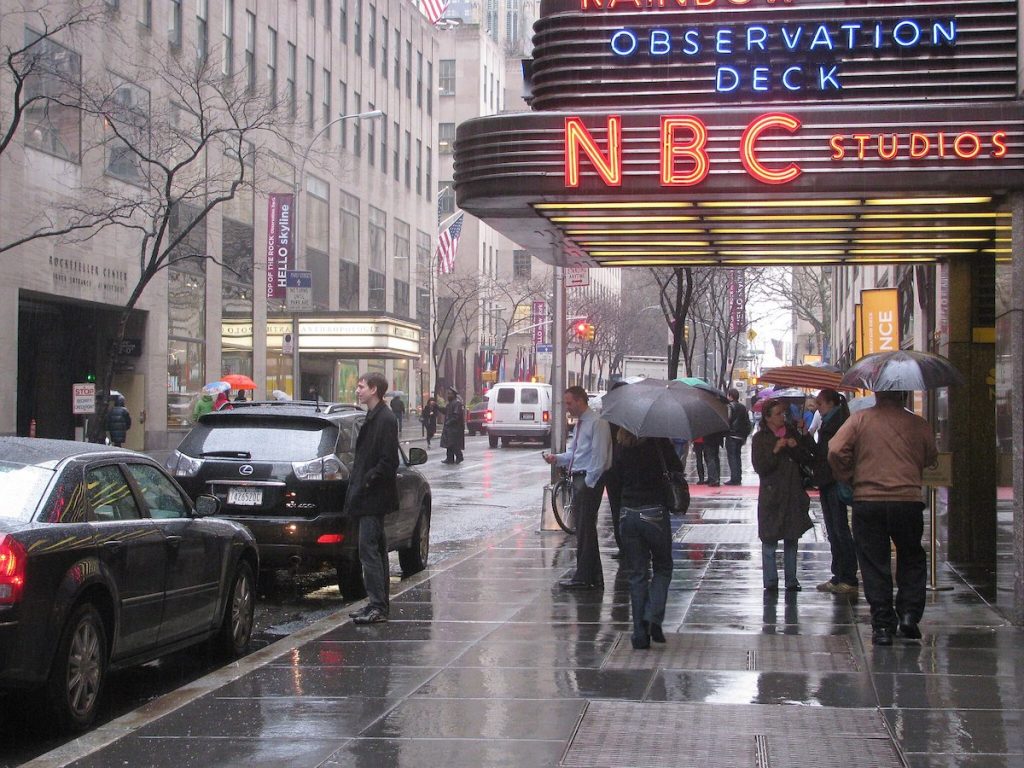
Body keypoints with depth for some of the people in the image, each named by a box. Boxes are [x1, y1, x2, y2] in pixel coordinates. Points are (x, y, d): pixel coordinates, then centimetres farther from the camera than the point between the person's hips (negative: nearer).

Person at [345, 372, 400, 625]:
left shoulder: (385, 419, -15)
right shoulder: (373, 417, 16)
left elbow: (388, 461, -19)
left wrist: (367, 481, -17)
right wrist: (357, 483, 11)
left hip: (374, 498, -10)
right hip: (369, 498, 10)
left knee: (369, 549, -11)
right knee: (375, 549, 13)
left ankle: (378, 607, -10)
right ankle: (379, 603, 20)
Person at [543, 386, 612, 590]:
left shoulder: (597, 423, -12)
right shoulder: (579, 424, 17)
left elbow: (599, 455, -16)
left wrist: (588, 482, -18)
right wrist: (557, 458, 5)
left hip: (591, 480, -10)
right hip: (579, 478, 10)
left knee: (586, 528, -7)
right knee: (583, 528, 11)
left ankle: (583, 578, -4)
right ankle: (593, 577, 17)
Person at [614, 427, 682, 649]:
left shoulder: (620, 443, -1)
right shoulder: (659, 440, -11)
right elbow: (677, 468, -2)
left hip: (628, 513, 3)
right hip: (654, 512, -3)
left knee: (637, 574, 10)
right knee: (662, 568, 15)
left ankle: (640, 633, 7)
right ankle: (653, 617, -4)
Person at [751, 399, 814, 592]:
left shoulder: (792, 432, 9)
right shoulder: (760, 438, -1)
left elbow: (807, 458, 8)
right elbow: (759, 467, -9)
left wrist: (796, 447, -9)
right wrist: (775, 451, -19)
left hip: (793, 493, 4)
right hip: (772, 494, -3)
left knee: (792, 539, 7)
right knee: (769, 539, -4)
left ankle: (791, 579, 13)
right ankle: (770, 581, 2)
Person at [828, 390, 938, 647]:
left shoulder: (860, 419, -1)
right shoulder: (918, 424, 3)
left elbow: (836, 451, -10)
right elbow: (931, 459, 12)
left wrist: (850, 478, 5)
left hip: (867, 501, -1)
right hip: (908, 500, 1)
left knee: (875, 563, 7)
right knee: (911, 559, 20)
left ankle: (882, 625, 5)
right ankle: (909, 613, 7)